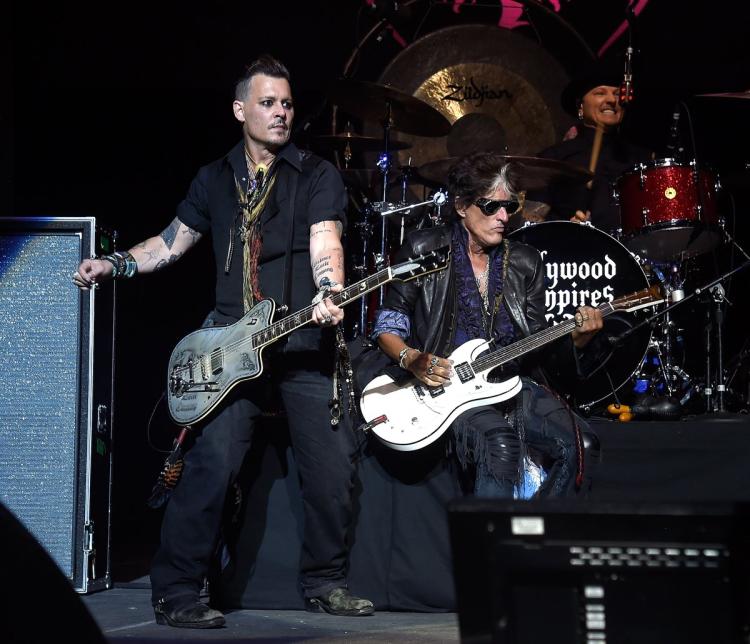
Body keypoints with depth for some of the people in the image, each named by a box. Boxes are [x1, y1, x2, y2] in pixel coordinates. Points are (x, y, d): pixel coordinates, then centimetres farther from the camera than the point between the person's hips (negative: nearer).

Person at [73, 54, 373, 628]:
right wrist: (114, 265, 7)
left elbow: (325, 243, -10)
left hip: (308, 343, 0)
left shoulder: (317, 175, 5)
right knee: (213, 461, -12)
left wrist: (329, 294, -30)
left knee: (333, 464, 0)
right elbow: (173, 242, 21)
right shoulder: (215, 179, 14)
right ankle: (176, 592, -2)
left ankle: (325, 582, 20)